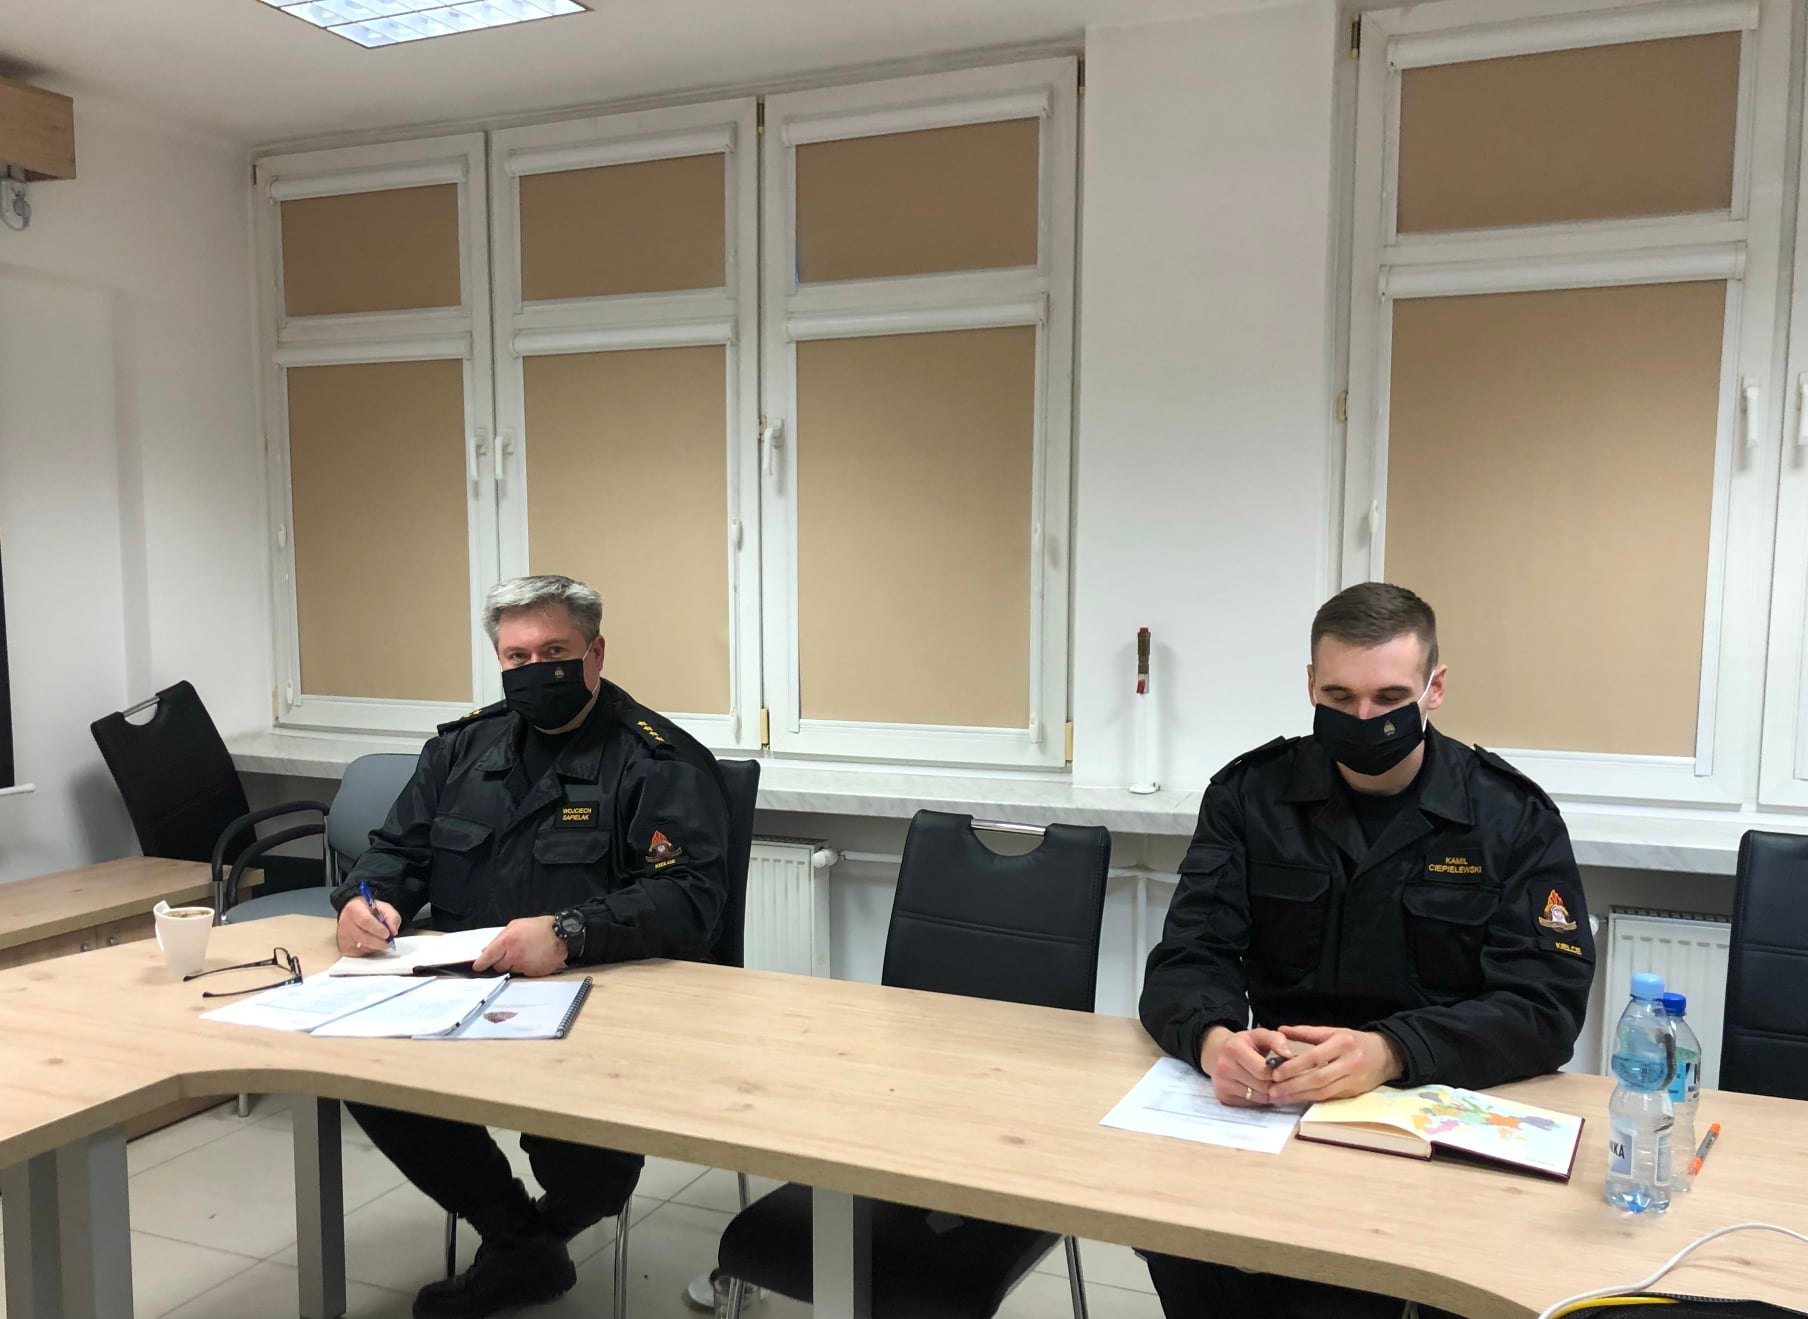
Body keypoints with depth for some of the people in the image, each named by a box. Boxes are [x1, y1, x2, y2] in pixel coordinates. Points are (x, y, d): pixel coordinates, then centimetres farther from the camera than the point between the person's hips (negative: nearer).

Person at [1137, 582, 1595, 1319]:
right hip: (1272, 1106, 1)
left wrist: (1389, 1053, -29)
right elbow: (1187, 963, -3)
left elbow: (1546, 1009, -10)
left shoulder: (1513, 816, -2)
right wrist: (1214, 1039, -28)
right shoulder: (1250, 794, 2)